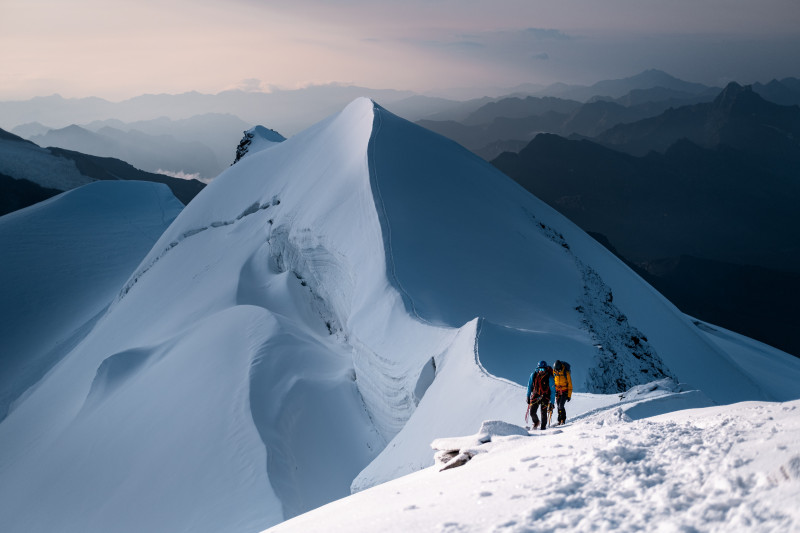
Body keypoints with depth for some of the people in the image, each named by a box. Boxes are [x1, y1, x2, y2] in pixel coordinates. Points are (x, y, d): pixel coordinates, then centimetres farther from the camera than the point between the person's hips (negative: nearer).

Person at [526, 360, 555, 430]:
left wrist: (551, 403, -14)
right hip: (535, 396, 3)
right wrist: (528, 397, 7)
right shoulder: (533, 375, -8)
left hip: (545, 397, -3)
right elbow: (529, 386, 7)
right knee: (532, 412, -2)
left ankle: (543, 427, 5)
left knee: (543, 413, -12)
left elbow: (553, 391, -12)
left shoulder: (549, 377, -17)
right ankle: (536, 423, 28)